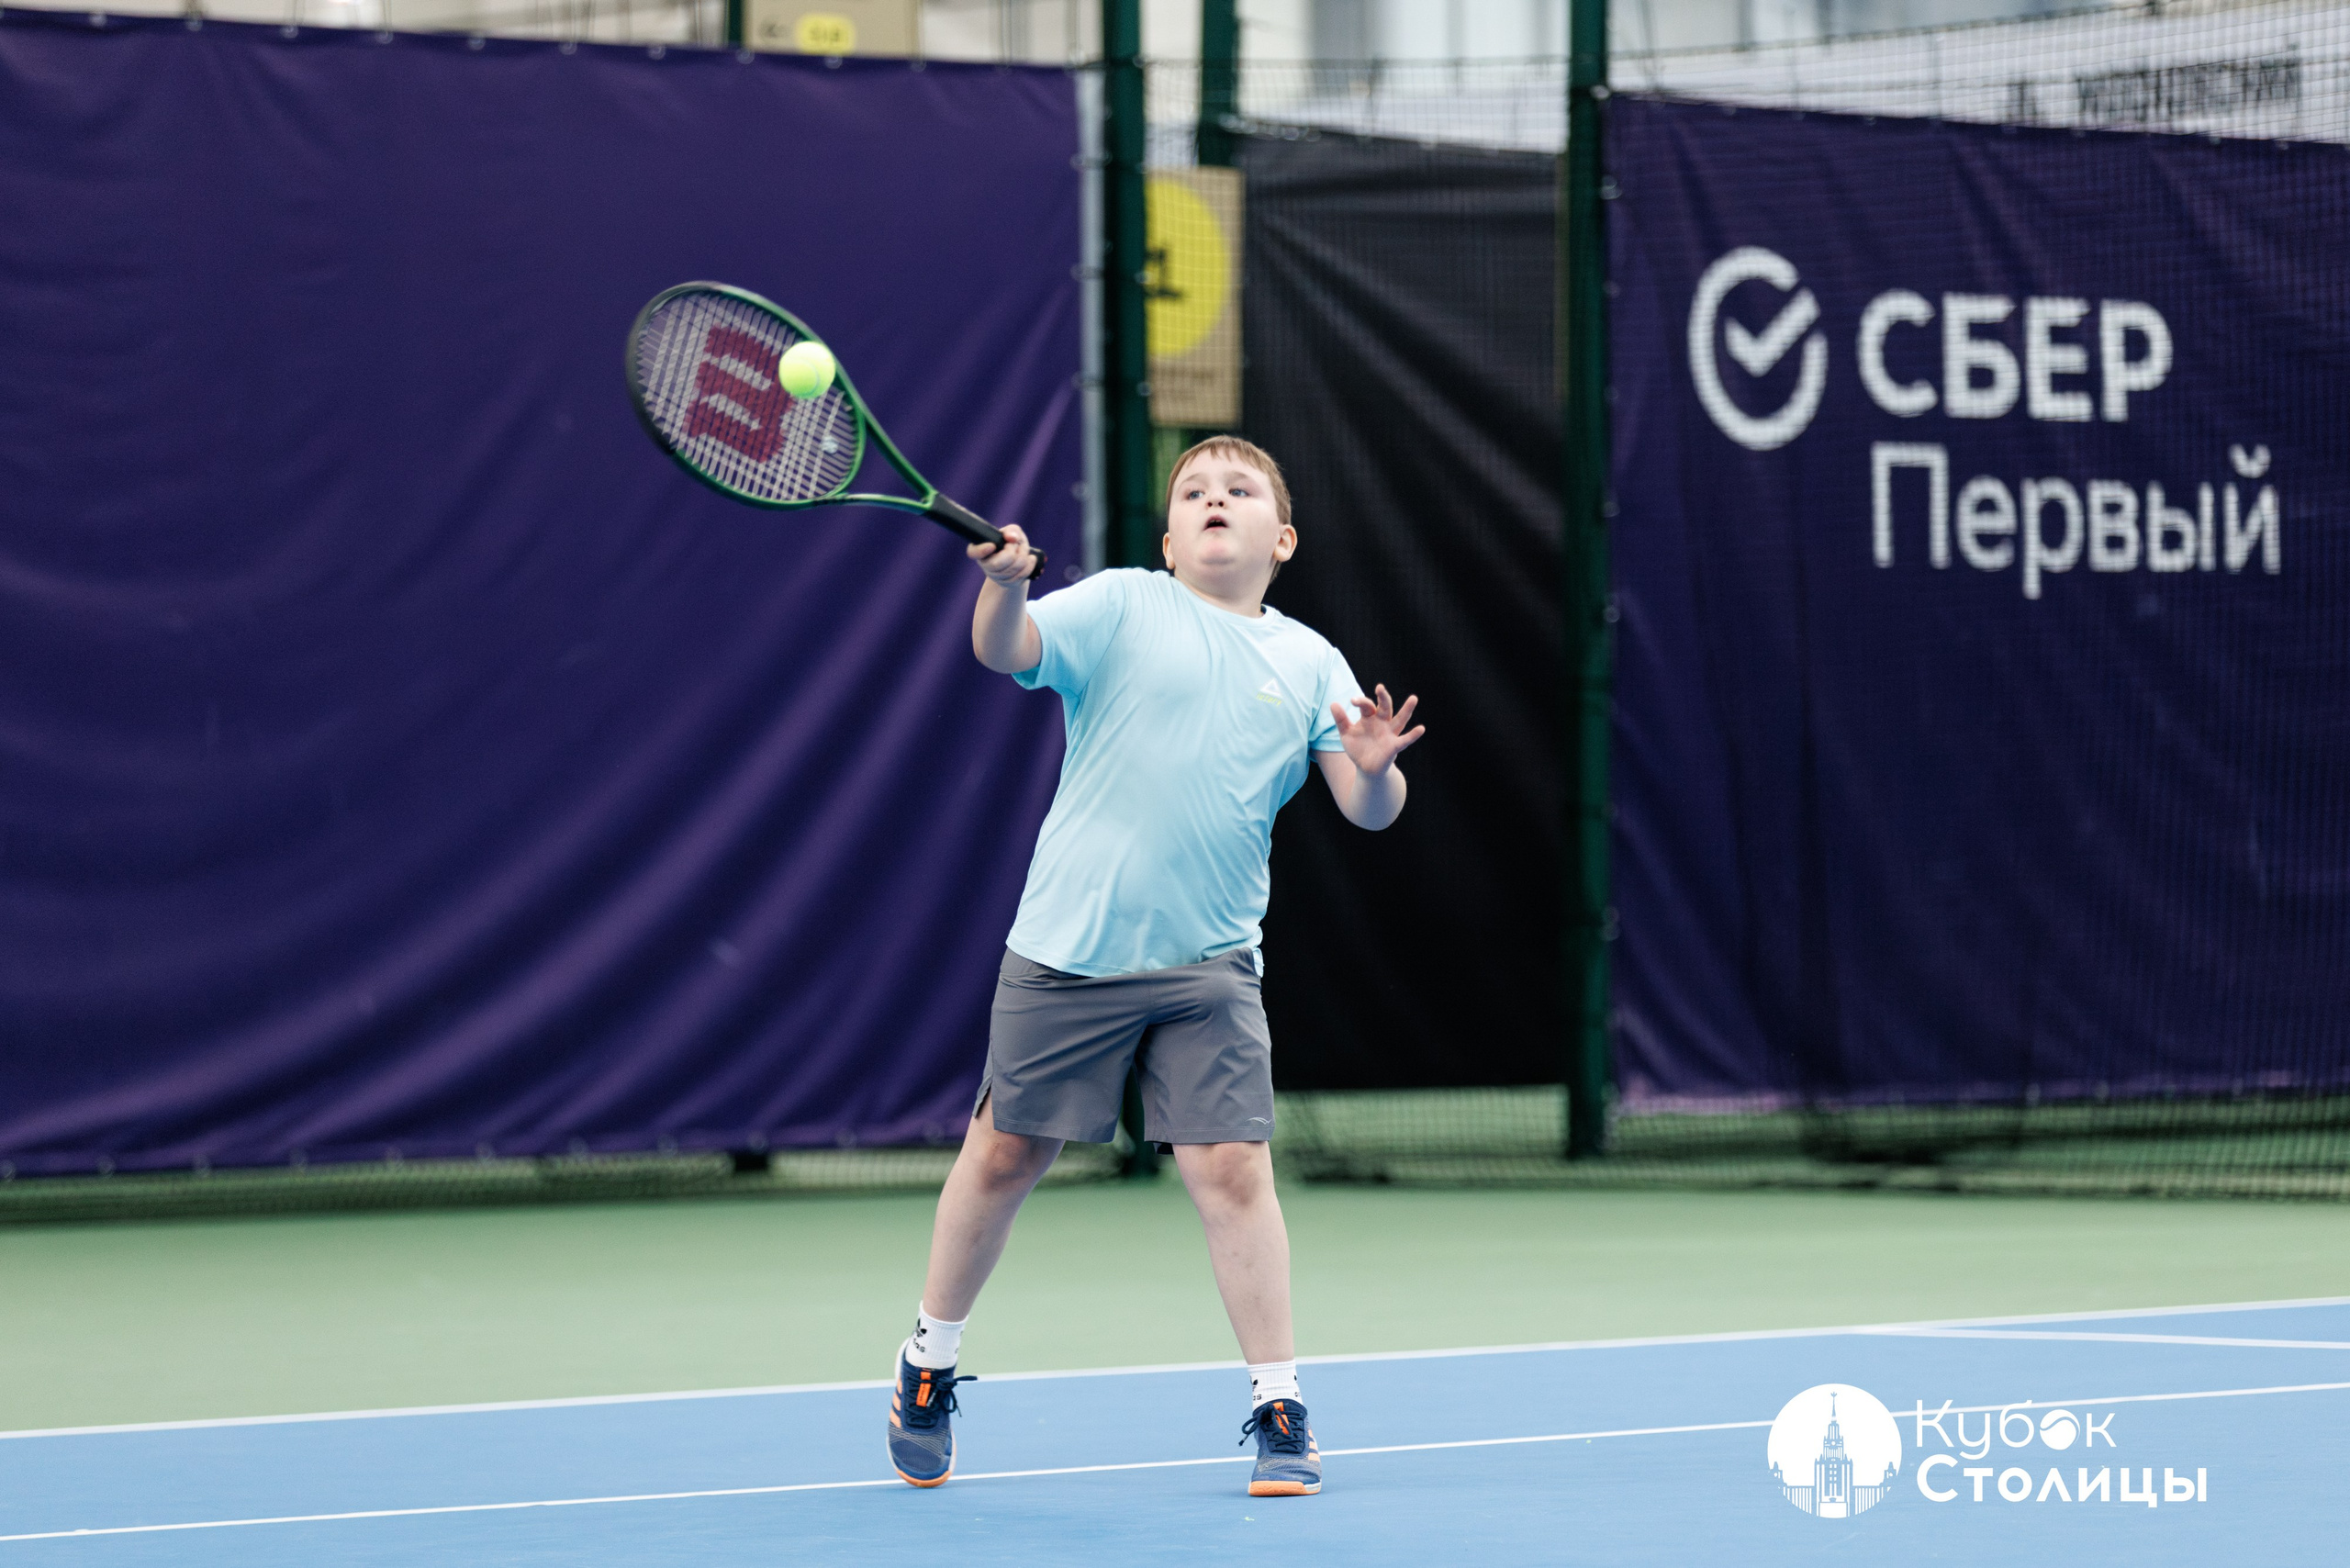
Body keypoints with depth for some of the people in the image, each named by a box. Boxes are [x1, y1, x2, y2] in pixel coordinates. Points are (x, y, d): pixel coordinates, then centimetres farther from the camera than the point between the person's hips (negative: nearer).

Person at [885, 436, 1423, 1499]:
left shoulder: (1309, 663, 8)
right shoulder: (1121, 606, 0)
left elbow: (1367, 810, 3)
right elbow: (1007, 650, -14)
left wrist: (1374, 768, -20)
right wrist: (1006, 583, -36)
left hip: (1209, 967, 1)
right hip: (1069, 948, -1)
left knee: (1232, 1168, -9)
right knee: (1007, 1153, 8)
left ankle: (1279, 1410, 0)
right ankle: (929, 1364, 28)